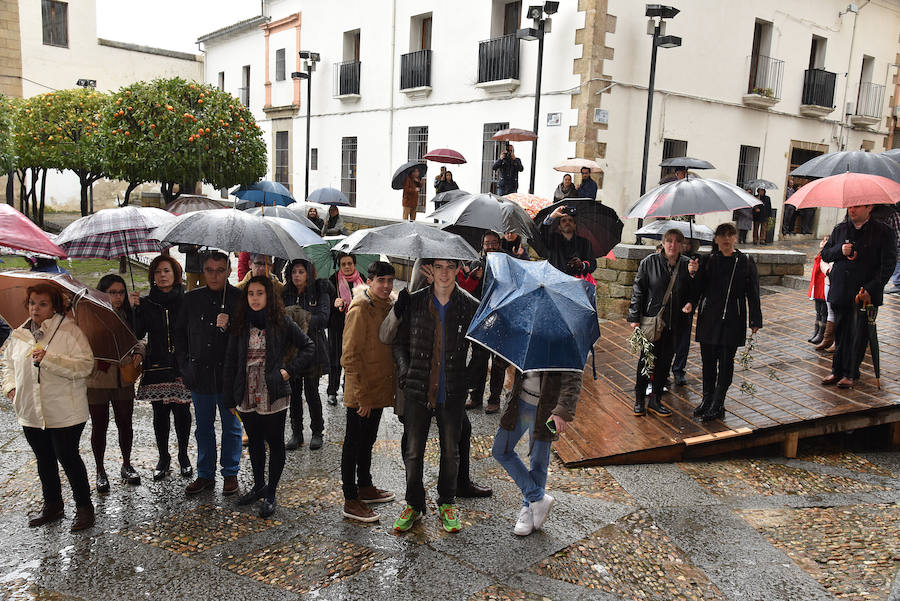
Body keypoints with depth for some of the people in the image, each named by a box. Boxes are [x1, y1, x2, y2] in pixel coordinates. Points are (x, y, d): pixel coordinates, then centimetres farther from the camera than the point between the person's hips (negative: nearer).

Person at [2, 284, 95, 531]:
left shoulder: (69, 331, -10)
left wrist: (49, 360, -26)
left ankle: (84, 507, 14)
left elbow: (85, 365, -19)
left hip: (64, 413, -6)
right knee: (44, 460, 17)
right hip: (30, 413, 6)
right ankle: (52, 505, 33)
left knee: (68, 457, -1)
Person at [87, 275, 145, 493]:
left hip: (124, 380, 3)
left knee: (125, 424, 12)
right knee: (99, 426, 8)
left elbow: (136, 340, 15)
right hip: (97, 381, -3)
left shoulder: (127, 314, 5)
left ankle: (126, 465, 30)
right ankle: (100, 471, 23)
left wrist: (139, 352, -5)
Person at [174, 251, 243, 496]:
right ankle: (205, 474, 27)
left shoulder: (239, 298, -5)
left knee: (231, 427, 10)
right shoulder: (192, 299, 6)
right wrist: (184, 364, 5)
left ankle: (230, 473, 24)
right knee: (203, 427, 14)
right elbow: (180, 334, 14)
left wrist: (228, 327, -22)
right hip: (199, 375, 3)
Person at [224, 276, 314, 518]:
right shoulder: (240, 325, 4)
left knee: (275, 442, 4)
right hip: (247, 395, 4)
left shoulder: (282, 323, -5)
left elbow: (308, 347, 1)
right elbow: (231, 362, 6)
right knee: (255, 441, 17)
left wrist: (289, 370, -8)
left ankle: (270, 494, 16)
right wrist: (229, 398, 5)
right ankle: (258, 486, 34)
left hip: (273, 395, -4)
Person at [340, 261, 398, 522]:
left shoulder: (387, 305, 8)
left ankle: (365, 487, 37)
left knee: (367, 441, 22)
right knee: (353, 444, 3)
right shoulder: (361, 308, -18)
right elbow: (350, 355, -20)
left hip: (379, 390, 8)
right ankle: (351, 501, 12)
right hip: (361, 395, -8)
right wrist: (362, 395, -21)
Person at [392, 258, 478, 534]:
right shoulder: (415, 301, 0)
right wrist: (405, 371, -4)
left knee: (450, 452, 11)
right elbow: (400, 342, 9)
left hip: (452, 394, 0)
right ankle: (414, 504, 26)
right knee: (413, 451, 6)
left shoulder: (470, 306, -2)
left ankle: (447, 503, 32)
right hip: (418, 390, 0)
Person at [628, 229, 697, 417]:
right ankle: (639, 400, 17)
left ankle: (655, 400, 23)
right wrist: (634, 317, -7)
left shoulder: (687, 265, 3)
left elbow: (693, 291, 14)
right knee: (647, 359, 1)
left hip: (674, 323, 3)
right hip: (651, 319, -3)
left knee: (665, 360, 10)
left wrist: (690, 303, -8)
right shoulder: (649, 262, -4)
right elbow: (638, 290, -3)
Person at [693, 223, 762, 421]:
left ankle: (717, 405, 7)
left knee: (726, 362, 1)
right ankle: (707, 399, 21)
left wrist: (755, 320, 0)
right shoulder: (708, 261, 6)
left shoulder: (745, 262, 2)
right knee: (708, 360, 7)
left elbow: (753, 293, 3)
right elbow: (698, 287, 5)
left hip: (733, 320, -2)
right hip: (709, 318, 2)